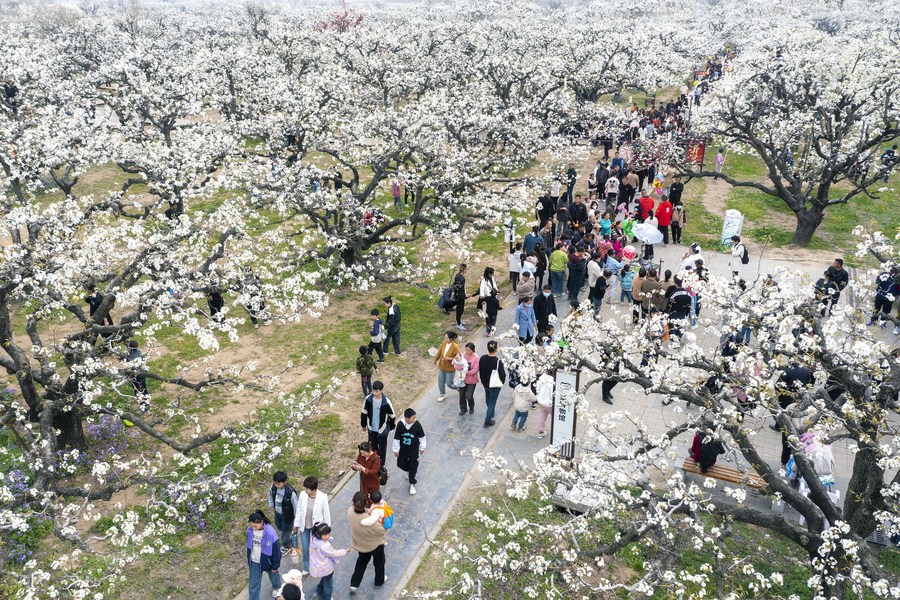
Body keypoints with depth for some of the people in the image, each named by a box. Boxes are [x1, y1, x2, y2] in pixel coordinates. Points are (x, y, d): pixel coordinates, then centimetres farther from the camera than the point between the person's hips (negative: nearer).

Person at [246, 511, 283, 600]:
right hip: (254, 562, 2)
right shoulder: (250, 530, -18)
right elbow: (249, 546, 1)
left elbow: (275, 551, -20)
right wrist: (249, 560, 12)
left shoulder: (270, 533, -32)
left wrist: (275, 566, -11)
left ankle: (277, 587, 58)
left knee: (273, 576, 27)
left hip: (267, 561, -2)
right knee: (253, 584, 7)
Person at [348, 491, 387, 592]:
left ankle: (354, 584, 41)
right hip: (375, 544, -4)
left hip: (359, 543, 4)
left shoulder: (350, 511, -30)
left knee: (362, 561, 34)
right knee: (379, 562, 28)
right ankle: (379, 582, 52)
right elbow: (382, 531, -26)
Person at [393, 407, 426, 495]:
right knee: (402, 464, 17)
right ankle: (409, 471, 52)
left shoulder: (417, 425, -23)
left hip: (414, 450, -1)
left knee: (413, 467, 8)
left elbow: (422, 437, -6)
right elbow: (396, 438, -10)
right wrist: (396, 450, -2)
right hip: (403, 450, 1)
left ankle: (412, 484, 27)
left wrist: (422, 448, 3)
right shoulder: (400, 424, -23)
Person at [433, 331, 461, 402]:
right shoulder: (443, 343, -11)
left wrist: (449, 358, -31)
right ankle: (442, 395, 38)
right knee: (440, 382, 15)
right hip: (442, 367, 5)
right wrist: (436, 359, 18)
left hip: (450, 368, -5)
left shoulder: (455, 347, -27)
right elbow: (439, 351, 6)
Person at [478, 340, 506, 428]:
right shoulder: (498, 361, -28)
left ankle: (490, 413, 51)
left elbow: (480, 371, 1)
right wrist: (502, 382, 4)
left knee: (488, 400, 28)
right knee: (492, 402, 8)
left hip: (485, 384, 6)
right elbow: (502, 374, -18)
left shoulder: (482, 358, -13)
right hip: (495, 385, -5)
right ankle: (488, 421, 10)